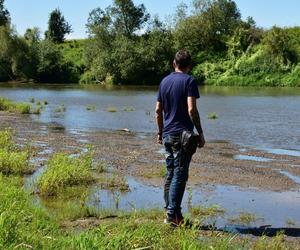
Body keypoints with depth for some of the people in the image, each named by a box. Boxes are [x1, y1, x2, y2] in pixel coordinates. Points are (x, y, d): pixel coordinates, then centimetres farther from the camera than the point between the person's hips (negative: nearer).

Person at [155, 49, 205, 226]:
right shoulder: (189, 81, -8)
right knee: (180, 175, -4)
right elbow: (191, 109, -17)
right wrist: (200, 133, -11)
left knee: (170, 174, 13)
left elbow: (158, 110, 14)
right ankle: (172, 215, -3)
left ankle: (172, 212, 19)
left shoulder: (165, 81, 12)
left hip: (167, 134, 7)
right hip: (183, 135, -7)